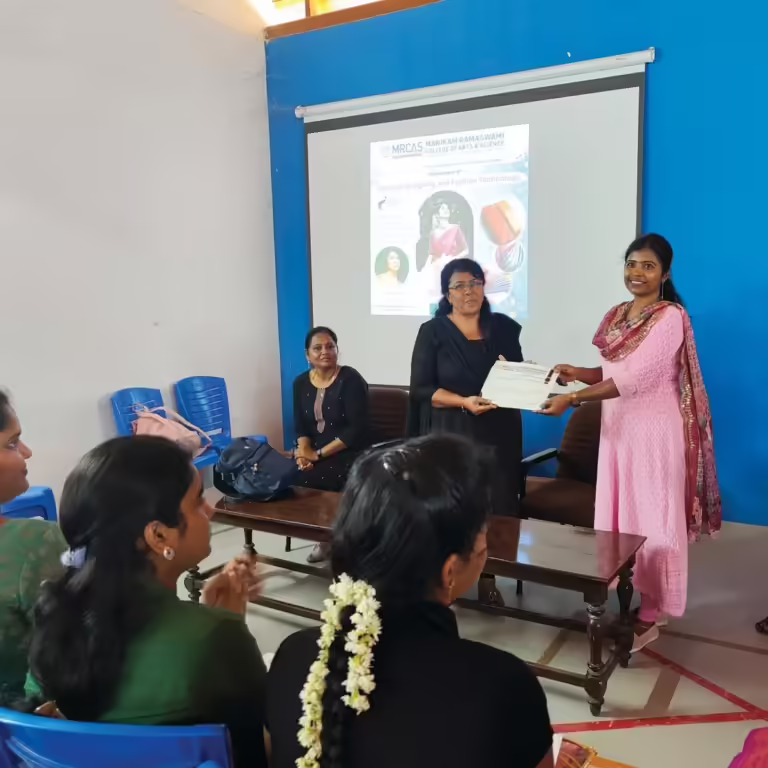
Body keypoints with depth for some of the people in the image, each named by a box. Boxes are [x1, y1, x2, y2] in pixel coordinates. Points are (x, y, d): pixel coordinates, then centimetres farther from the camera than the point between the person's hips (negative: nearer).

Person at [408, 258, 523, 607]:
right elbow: (421, 388, -7)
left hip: (498, 434, 3)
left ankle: (488, 579, 18)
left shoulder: (504, 328, 8)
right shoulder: (433, 331, -2)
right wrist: (464, 402, -19)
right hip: (450, 435, -3)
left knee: (496, 507, 3)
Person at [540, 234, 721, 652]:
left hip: (654, 431, -7)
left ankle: (651, 613, 13)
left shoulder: (670, 318, -15)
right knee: (617, 515, 12)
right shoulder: (617, 316, 9)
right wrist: (578, 373, -4)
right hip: (618, 427, 7)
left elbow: (634, 378, -23)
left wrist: (573, 399, -25)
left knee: (651, 519, 1)